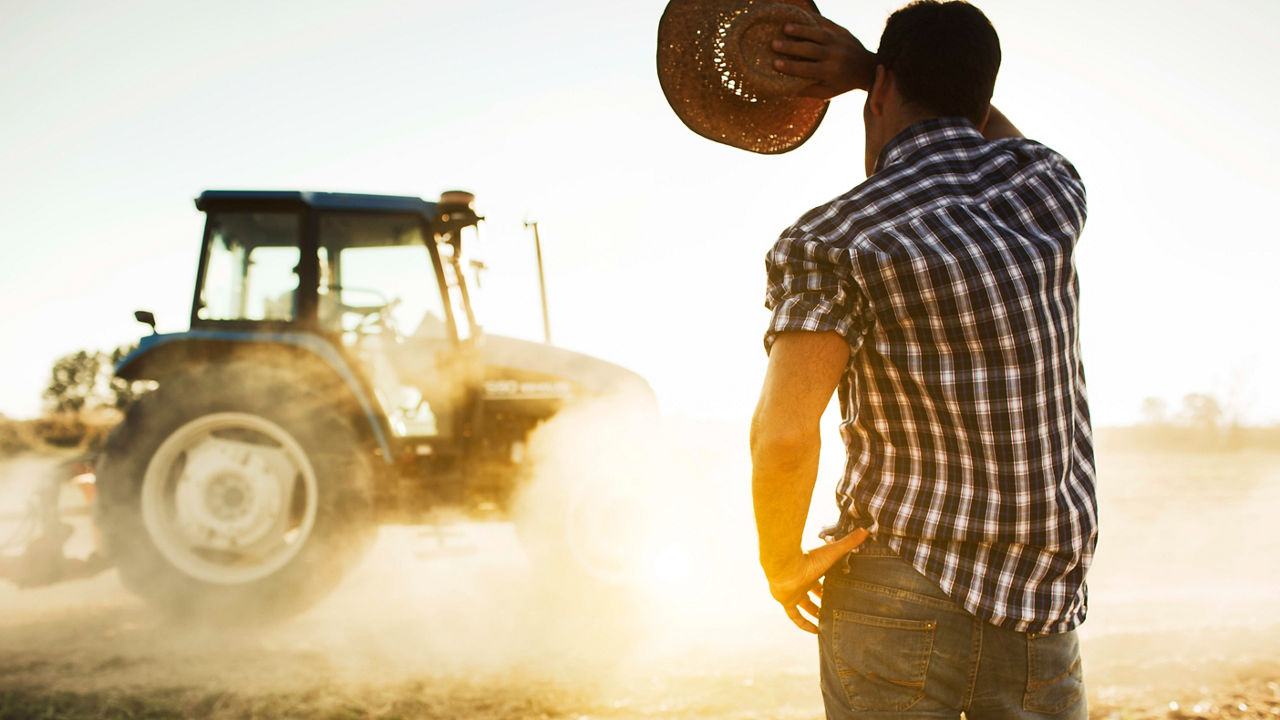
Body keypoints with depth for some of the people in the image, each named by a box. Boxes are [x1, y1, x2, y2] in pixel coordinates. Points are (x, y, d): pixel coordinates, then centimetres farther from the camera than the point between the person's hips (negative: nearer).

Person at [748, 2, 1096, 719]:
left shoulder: (833, 239, -10)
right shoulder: (1052, 186, 5)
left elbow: (784, 431, -21)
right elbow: (992, 133, 30)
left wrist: (781, 561, -3)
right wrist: (865, 65, 19)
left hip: (896, 603, -3)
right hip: (1040, 614, 4)